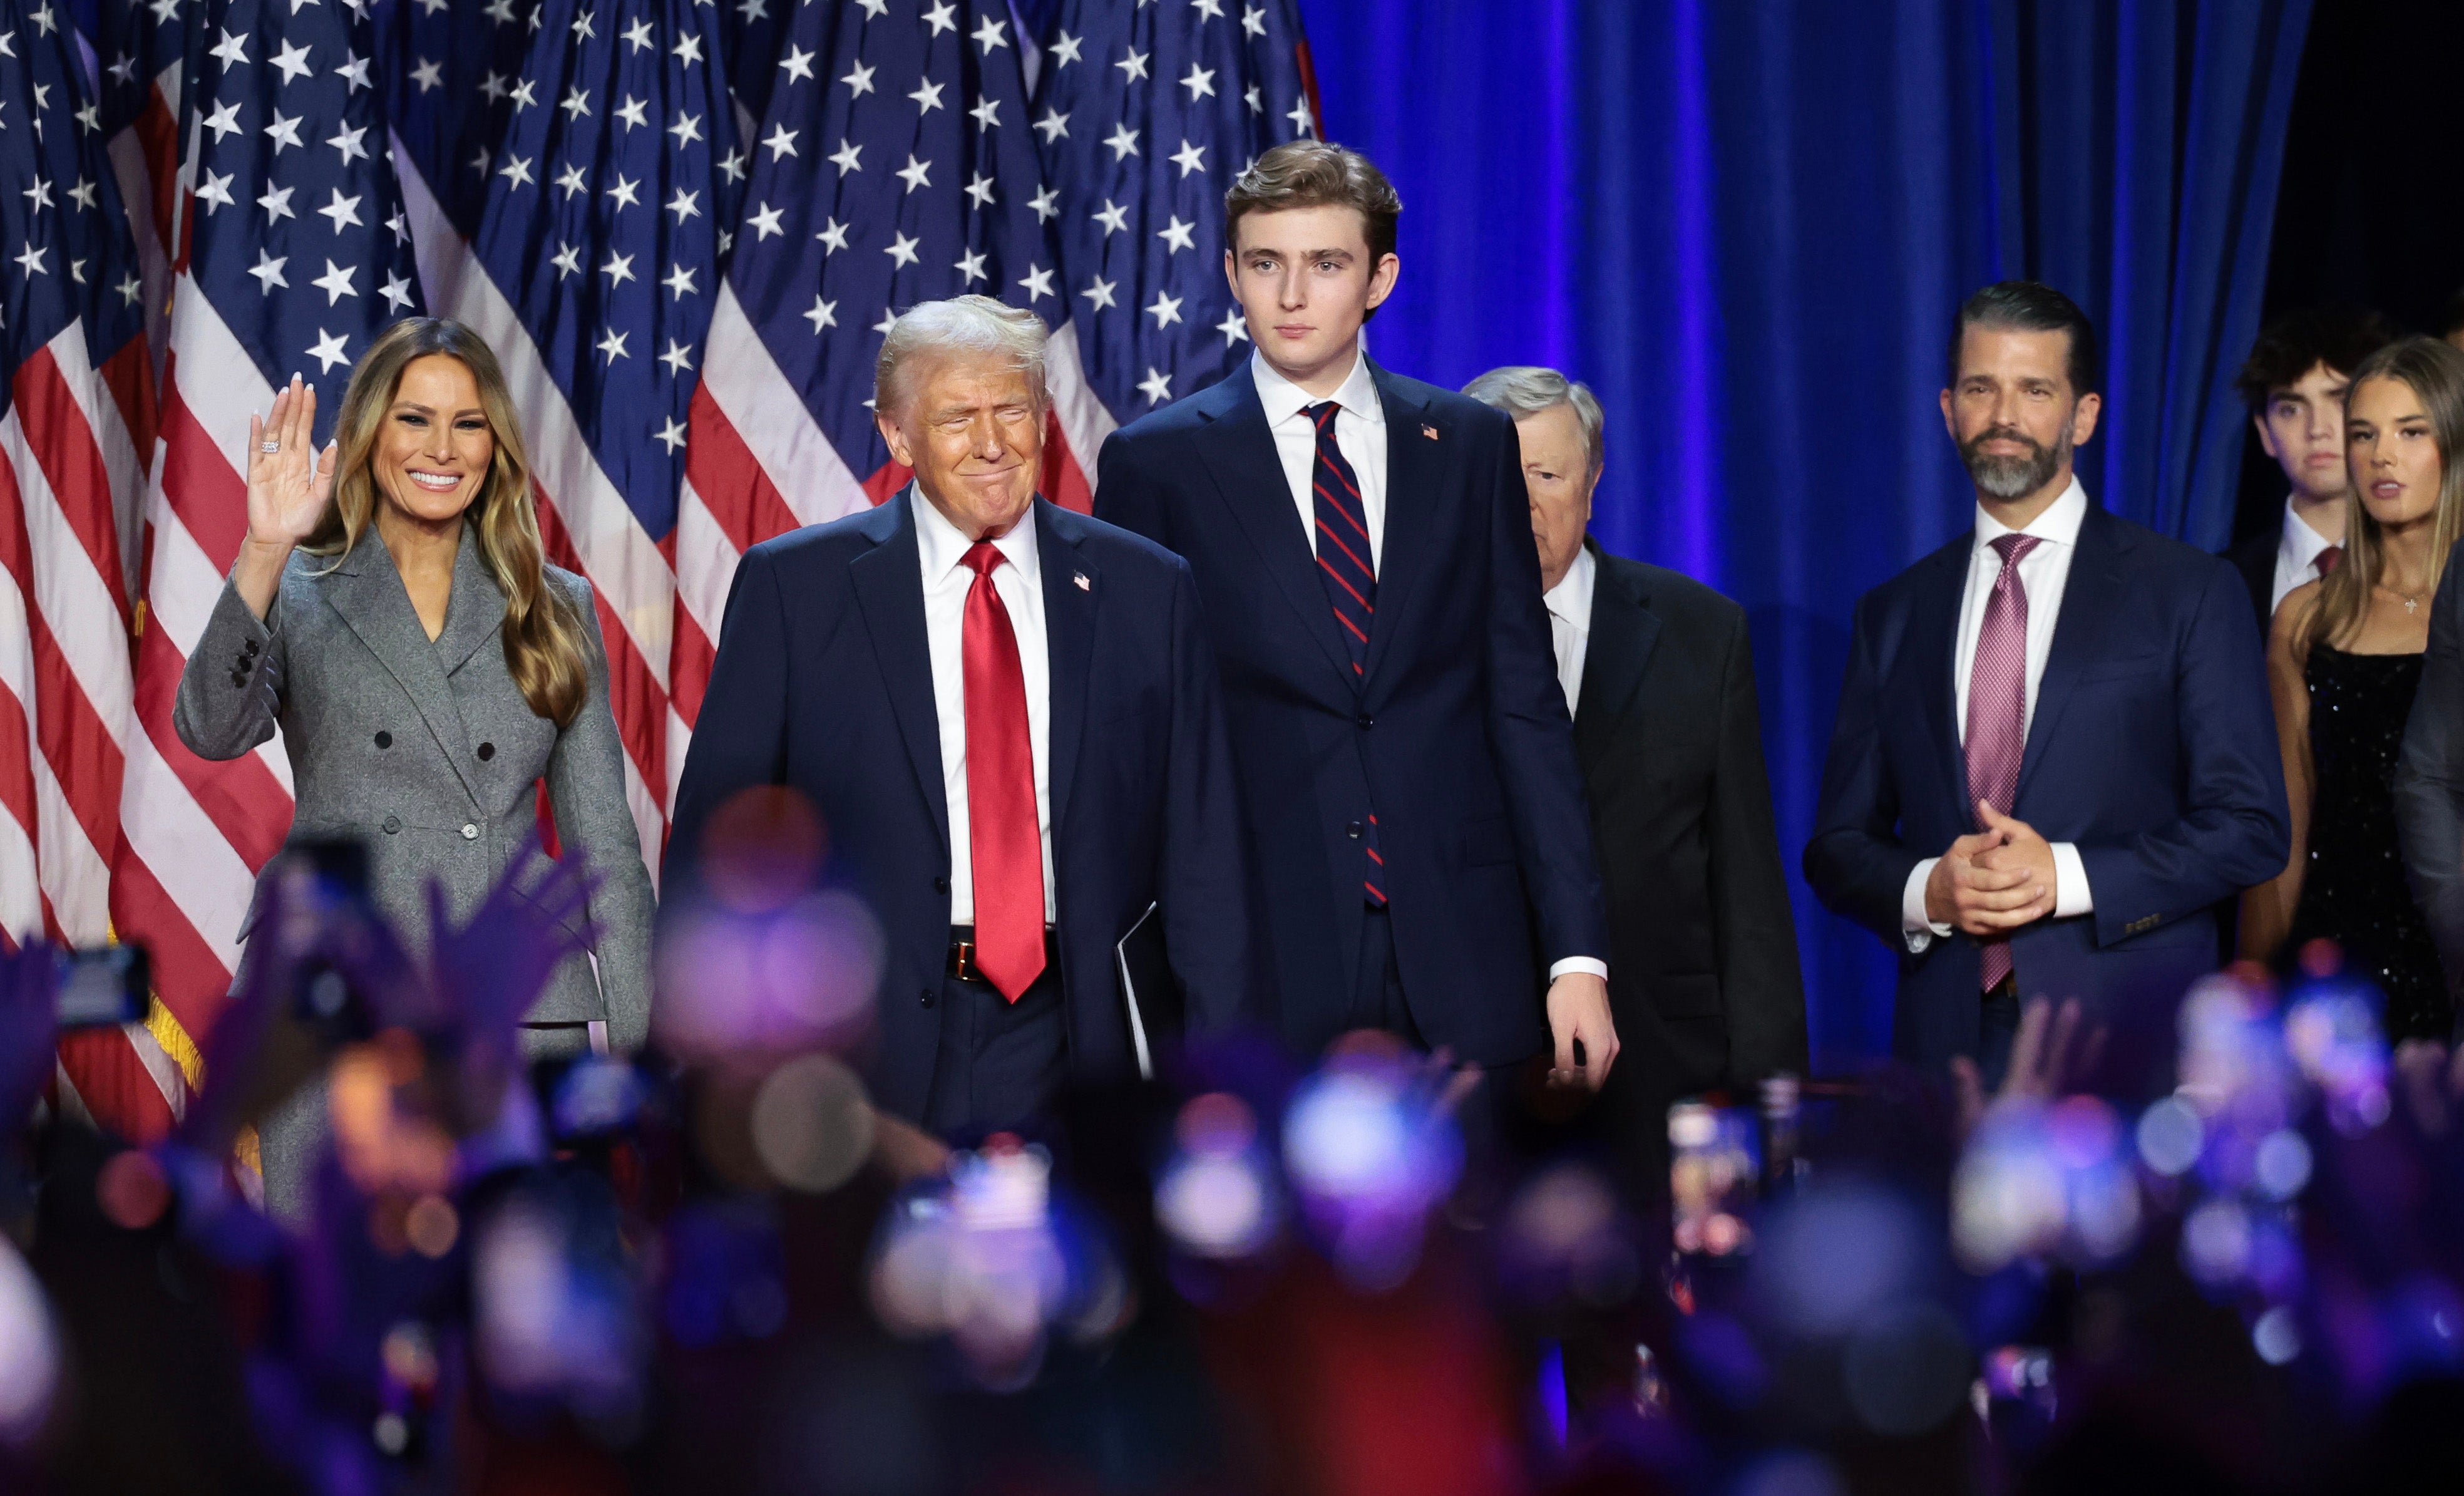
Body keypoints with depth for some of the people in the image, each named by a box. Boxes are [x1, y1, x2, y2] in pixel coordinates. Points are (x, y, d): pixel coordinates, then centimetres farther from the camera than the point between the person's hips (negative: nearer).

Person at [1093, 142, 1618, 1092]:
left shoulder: (1472, 446, 9)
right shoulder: (1155, 465, 3)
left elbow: (1526, 705, 7)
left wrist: (1577, 954, 1)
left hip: (1465, 952, 2)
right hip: (1264, 956, -2)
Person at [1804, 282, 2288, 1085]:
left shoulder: (2190, 591, 5)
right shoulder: (1894, 615, 15)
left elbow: (2251, 828, -1)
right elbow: (1839, 845, 15)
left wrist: (2068, 877, -13)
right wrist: (1927, 890, -7)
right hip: (1947, 1041, 2)